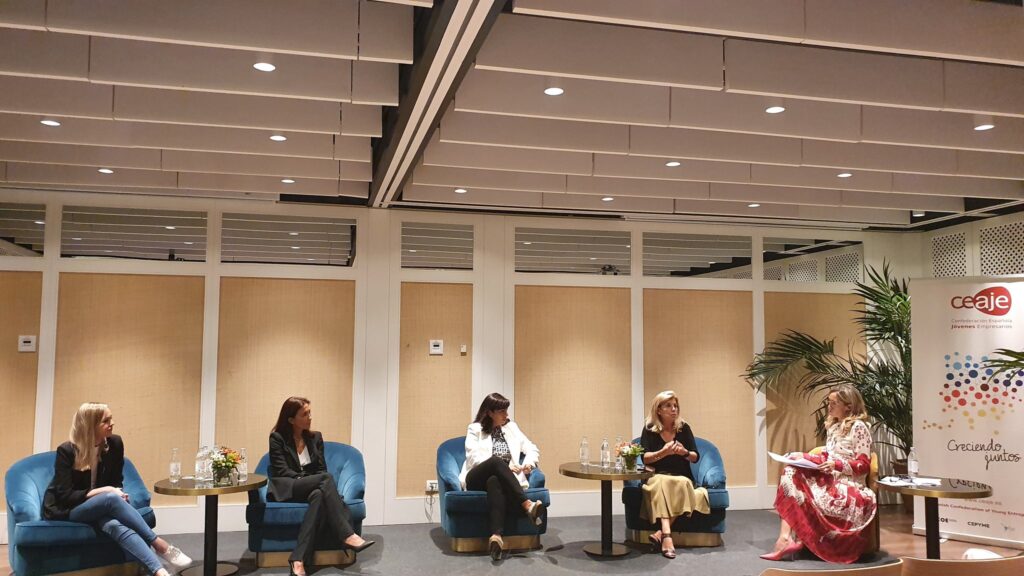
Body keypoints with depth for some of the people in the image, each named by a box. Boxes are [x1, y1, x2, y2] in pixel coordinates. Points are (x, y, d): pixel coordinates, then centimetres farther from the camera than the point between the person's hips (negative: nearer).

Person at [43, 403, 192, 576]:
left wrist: (118, 494, -16)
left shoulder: (114, 443, -4)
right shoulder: (66, 451, -16)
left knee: (115, 525, -35)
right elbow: (65, 496, -18)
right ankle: (159, 544, -37)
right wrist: (105, 491, -24)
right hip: (64, 510, -4)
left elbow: (117, 483, 7)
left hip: (99, 508, 4)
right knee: (111, 499, -37)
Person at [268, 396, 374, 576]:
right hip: (285, 490, -5)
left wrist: (319, 484, -14)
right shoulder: (277, 438, 0)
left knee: (319, 495, -35)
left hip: (311, 489, 5)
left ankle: (299, 560, -44)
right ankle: (348, 535, -40)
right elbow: (282, 472, -9)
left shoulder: (316, 437, 14)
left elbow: (321, 469, 11)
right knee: (326, 478, -32)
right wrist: (313, 480, -19)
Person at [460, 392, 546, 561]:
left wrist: (528, 464, -4)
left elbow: (532, 449, 19)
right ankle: (528, 505, -50)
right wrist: (504, 466, -16)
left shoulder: (511, 428, 19)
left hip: (500, 478, 2)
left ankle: (496, 536, -62)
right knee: (497, 461, -37)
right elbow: (474, 458, -6)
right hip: (477, 479, -2)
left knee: (495, 481, -40)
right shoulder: (475, 430, 9)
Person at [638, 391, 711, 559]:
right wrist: (663, 452, -25)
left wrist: (684, 452, -18)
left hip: (682, 477, 2)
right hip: (657, 477, -1)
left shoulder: (683, 428, 4)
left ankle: (661, 533, -35)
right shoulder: (649, 428, 0)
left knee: (683, 484, -34)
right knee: (662, 483, -36)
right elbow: (645, 458, -7)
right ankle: (667, 535, -47)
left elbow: (696, 457, 5)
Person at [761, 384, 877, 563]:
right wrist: (803, 456, 6)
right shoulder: (834, 426, 18)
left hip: (847, 486, -8)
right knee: (791, 471, -19)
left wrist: (837, 465, -24)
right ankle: (786, 538, -32)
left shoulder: (858, 427, -6)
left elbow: (863, 466, -11)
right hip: (829, 480, 8)